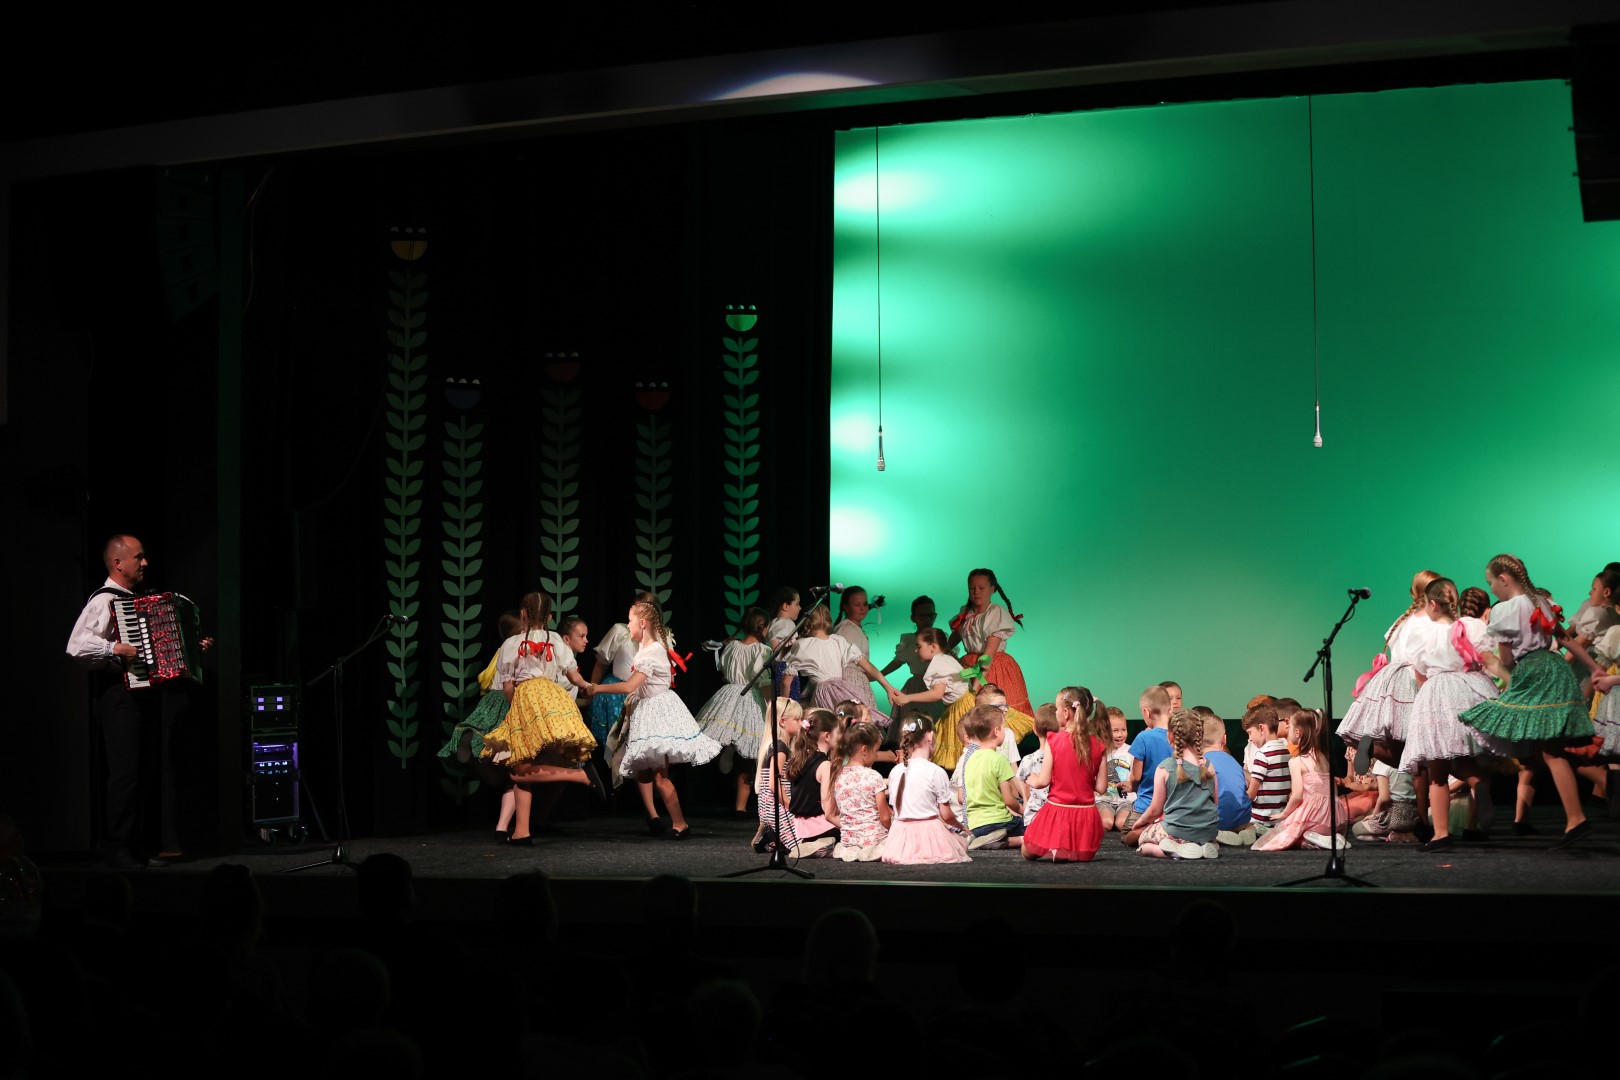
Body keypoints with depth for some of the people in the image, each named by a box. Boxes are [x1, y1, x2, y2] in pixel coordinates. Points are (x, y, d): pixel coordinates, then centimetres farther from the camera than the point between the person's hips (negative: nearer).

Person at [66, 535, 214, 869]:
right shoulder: (103, 602, -10)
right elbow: (76, 645, -23)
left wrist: (196, 647, 19)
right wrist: (116, 649, -30)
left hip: (147, 692, 9)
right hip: (120, 694, -9)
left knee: (149, 770, 9)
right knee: (126, 771, -10)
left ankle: (139, 845, 15)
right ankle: (118, 849, -5)